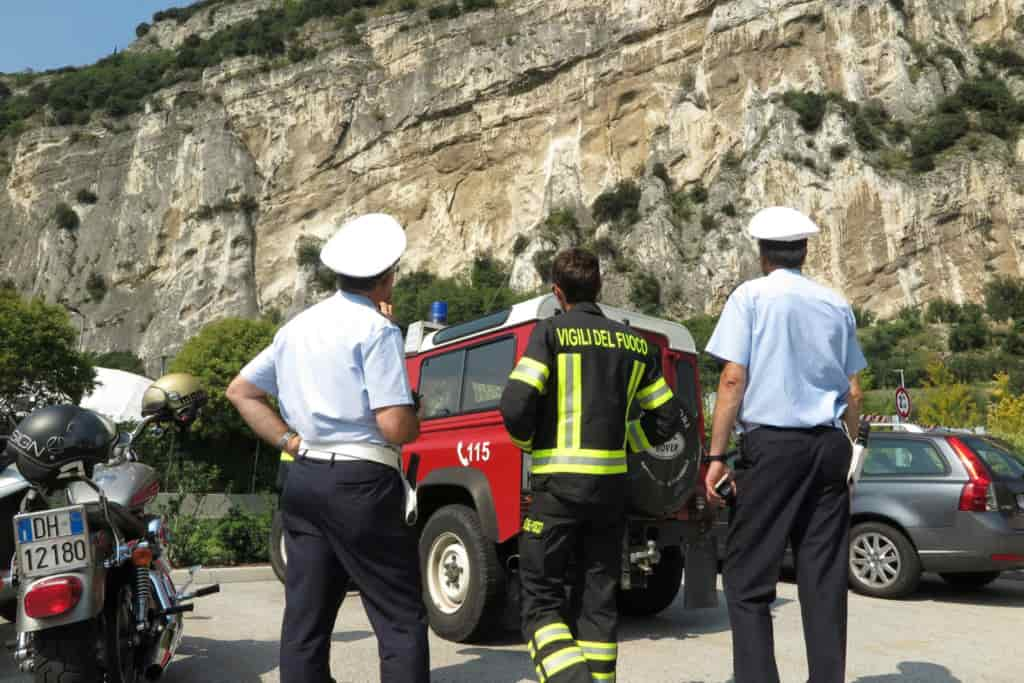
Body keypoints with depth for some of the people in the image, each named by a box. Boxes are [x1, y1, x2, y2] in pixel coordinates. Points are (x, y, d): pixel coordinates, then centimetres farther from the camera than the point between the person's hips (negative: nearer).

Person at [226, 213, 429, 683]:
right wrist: (415, 422, 4)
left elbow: (241, 391, 18)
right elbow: (396, 428, -18)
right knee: (401, 620, 1)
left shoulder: (298, 326, 12)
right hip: (361, 484, -7)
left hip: (303, 480, 8)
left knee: (305, 619, 12)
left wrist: (290, 441, 11)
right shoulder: (375, 330, -11)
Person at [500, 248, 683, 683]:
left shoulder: (551, 333, -6)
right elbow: (666, 419, 11)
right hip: (612, 484, 5)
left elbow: (515, 405, -15)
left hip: (559, 483, -4)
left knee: (541, 598, 4)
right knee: (599, 598, 14)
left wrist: (529, 445, 3)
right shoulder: (635, 344, 9)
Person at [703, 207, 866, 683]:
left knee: (748, 575, 1)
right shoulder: (836, 305, 13)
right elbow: (853, 392, 14)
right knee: (824, 576, 8)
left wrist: (716, 455, -8)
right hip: (829, 445, 5)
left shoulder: (751, 296, -1)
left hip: (772, 444, -5)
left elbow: (733, 379, -9)